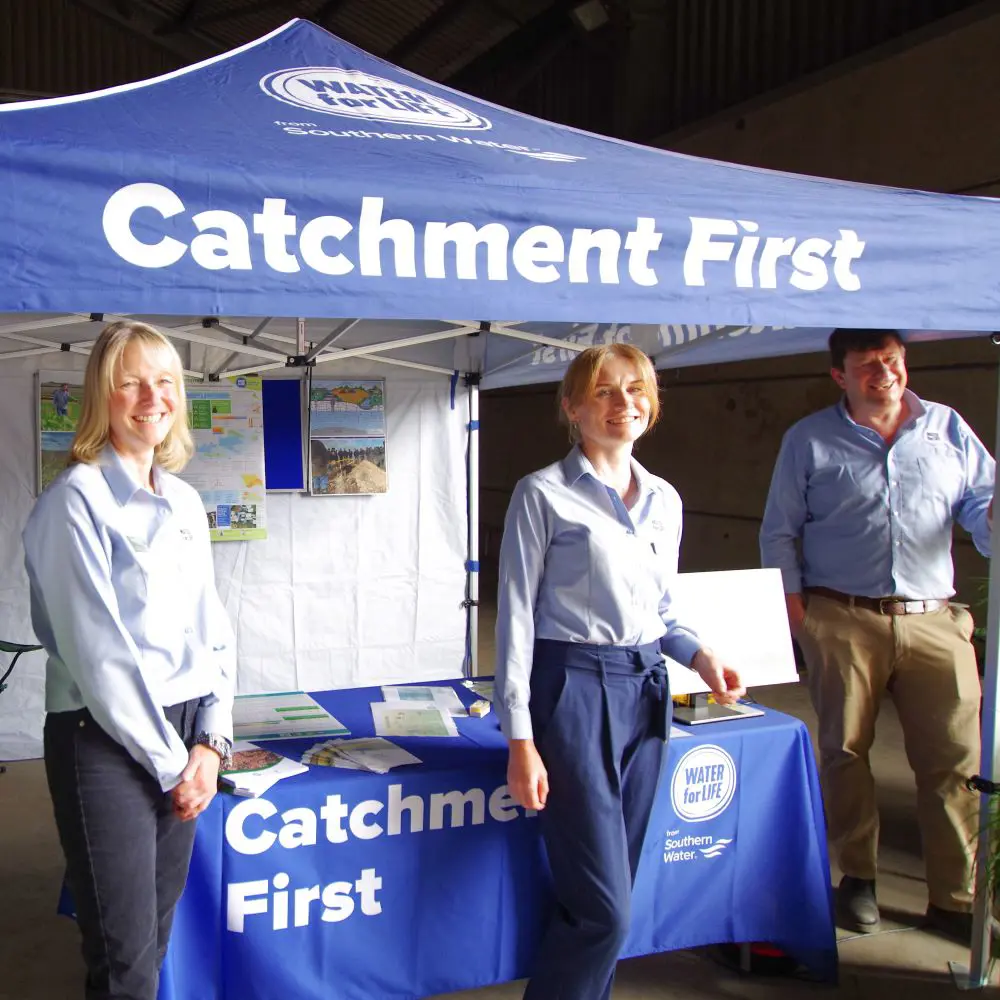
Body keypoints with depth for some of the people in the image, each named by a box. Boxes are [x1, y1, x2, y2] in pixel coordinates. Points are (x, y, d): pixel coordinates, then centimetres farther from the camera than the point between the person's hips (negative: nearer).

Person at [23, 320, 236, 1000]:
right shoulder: (76, 499, -11)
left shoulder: (185, 502, 10)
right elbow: (98, 649, -15)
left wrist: (210, 741, -1)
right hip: (107, 740, -6)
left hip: (181, 738, 7)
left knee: (158, 935, 16)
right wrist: (170, 761, -11)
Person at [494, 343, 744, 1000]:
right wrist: (521, 739, -11)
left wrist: (698, 654, 0)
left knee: (607, 896, 13)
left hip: (646, 692, 6)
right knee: (604, 908, -6)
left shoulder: (665, 500, 13)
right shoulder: (545, 494, -5)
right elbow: (517, 614, -7)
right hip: (573, 689, -6)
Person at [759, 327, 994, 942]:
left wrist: (990, 520, -15)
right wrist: (795, 606, -1)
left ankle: (955, 899, 10)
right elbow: (780, 532, 8)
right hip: (843, 620, -1)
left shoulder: (948, 429, 13)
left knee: (957, 757, -2)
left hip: (934, 620, 2)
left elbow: (983, 505, 9)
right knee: (846, 750, 5)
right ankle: (858, 879, 22)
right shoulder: (810, 440, 8)